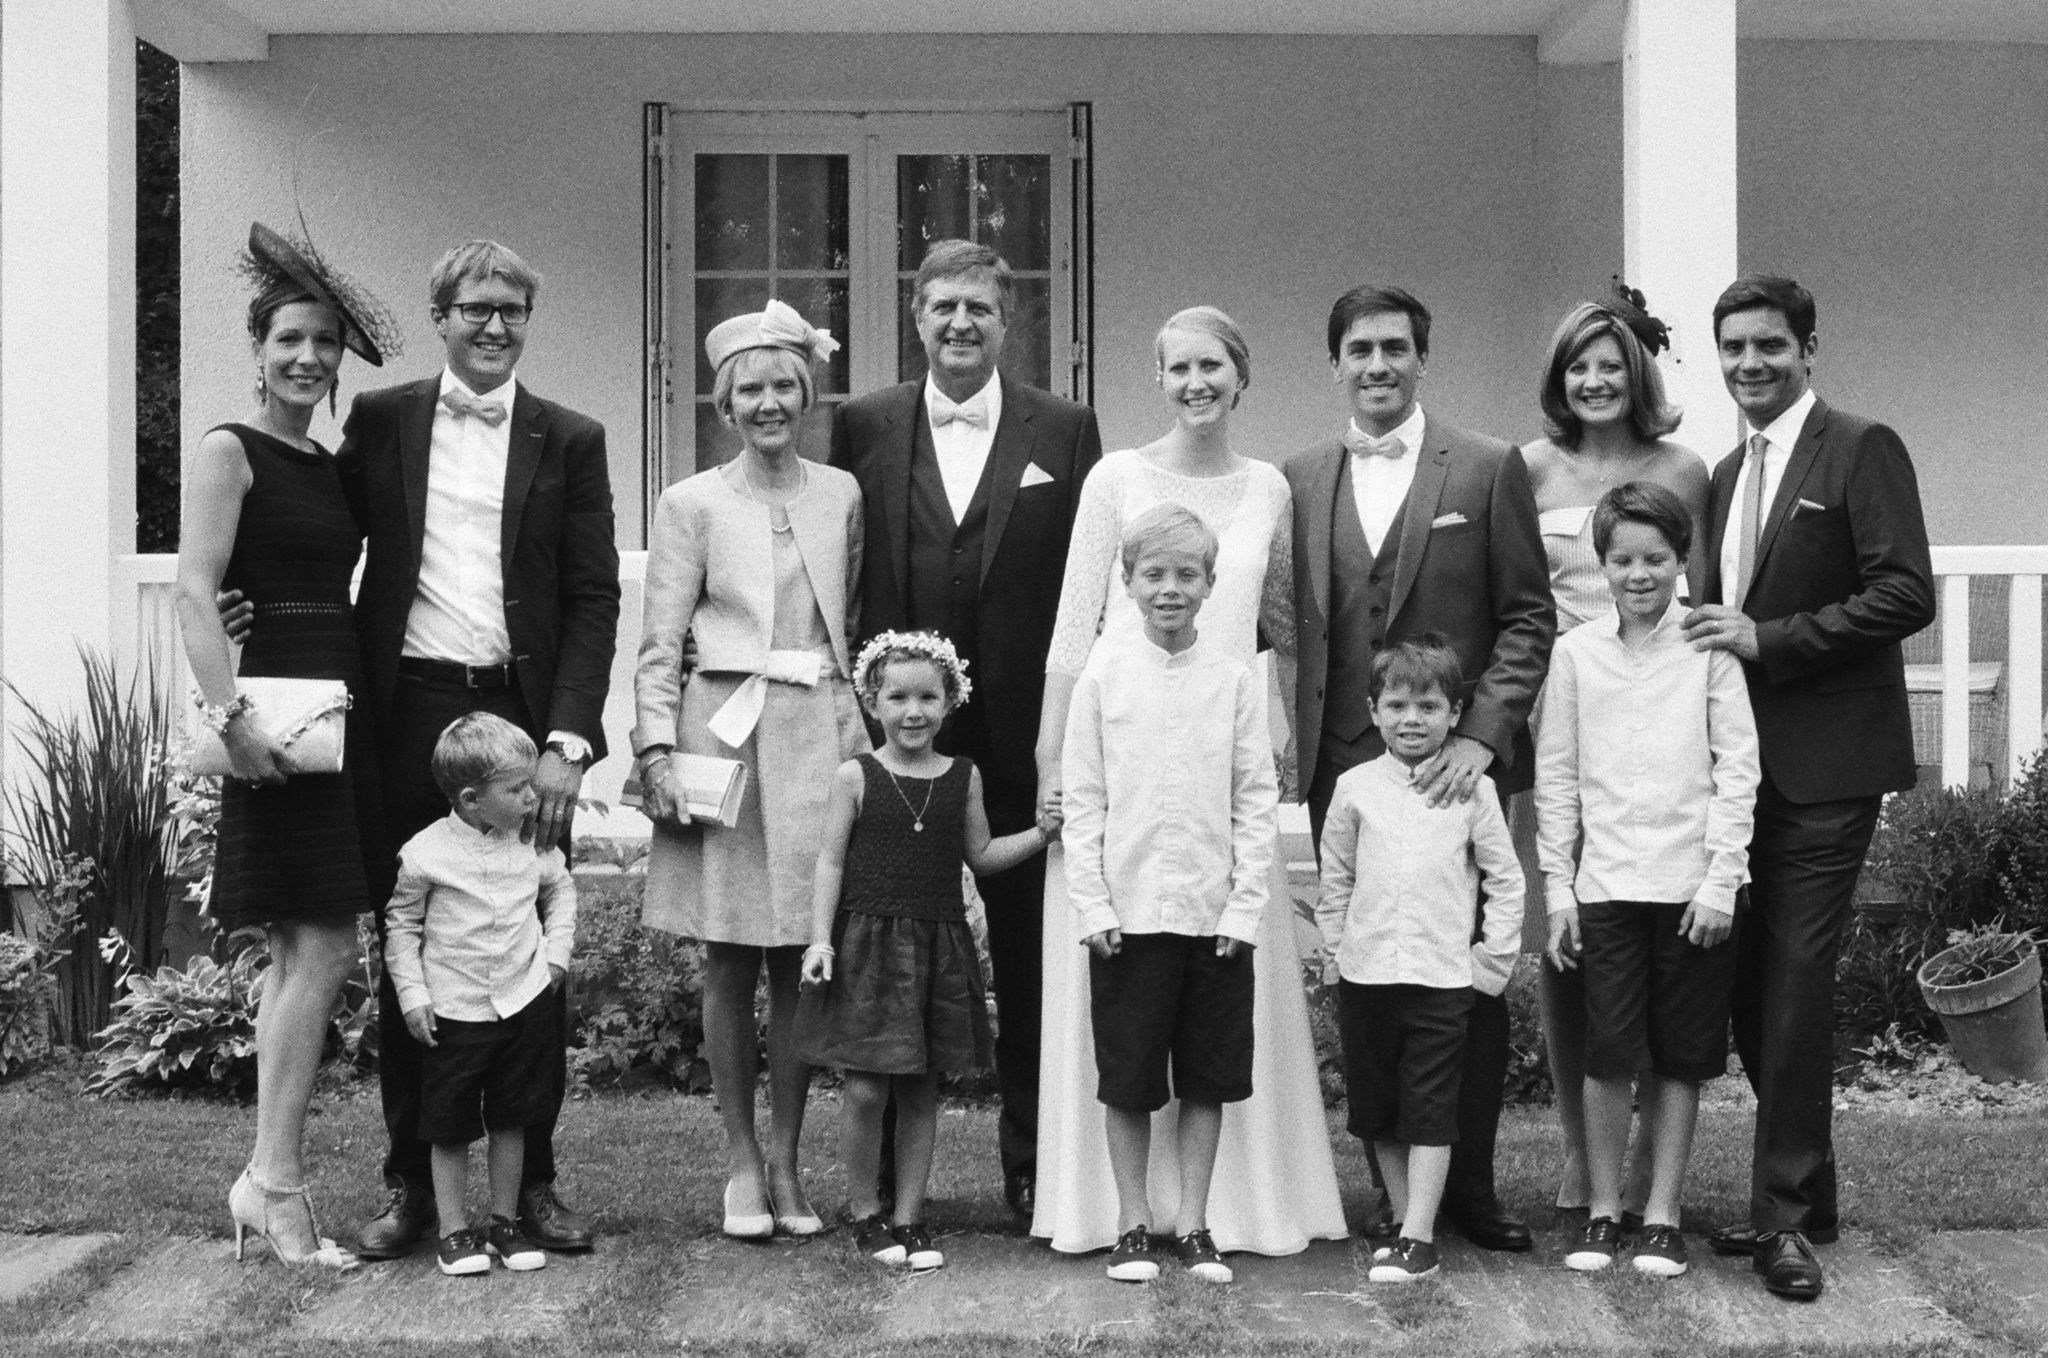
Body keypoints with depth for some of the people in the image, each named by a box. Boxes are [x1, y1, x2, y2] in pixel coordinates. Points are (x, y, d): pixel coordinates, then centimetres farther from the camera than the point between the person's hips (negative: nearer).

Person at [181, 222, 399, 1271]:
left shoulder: (330, 466, 17)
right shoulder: (228, 452, -4)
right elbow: (194, 594, -14)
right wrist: (228, 715, -24)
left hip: (342, 708, 8)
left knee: (304, 954, 8)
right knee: (320, 949, -11)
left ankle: (269, 1182, 14)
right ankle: (275, 1179, -5)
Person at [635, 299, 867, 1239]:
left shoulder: (842, 496, 9)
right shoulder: (692, 505, 3)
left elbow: (853, 627, 13)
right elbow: (659, 646, 1)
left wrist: (860, 734, 6)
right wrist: (657, 748, -8)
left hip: (818, 739, 2)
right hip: (722, 731, -2)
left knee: (802, 961, 3)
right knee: (729, 961, 3)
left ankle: (785, 1160, 13)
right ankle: (741, 1160, 13)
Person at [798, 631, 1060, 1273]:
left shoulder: (963, 777, 6)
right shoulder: (856, 777, -3)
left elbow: (981, 854, 15)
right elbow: (831, 861, -2)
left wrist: (1040, 833, 3)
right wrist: (821, 940, -9)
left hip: (938, 945, 3)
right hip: (867, 941, -3)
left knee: (921, 1089, 7)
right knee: (865, 1088, -4)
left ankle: (909, 1219, 17)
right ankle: (865, 1215, 13)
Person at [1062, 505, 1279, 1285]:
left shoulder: (1233, 680, 2)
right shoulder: (1104, 676, 0)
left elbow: (1257, 798, 2)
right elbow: (1081, 799, 0)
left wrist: (1245, 904, -6)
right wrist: (1091, 904, -7)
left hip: (1214, 913, 1)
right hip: (1127, 913, -1)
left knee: (1207, 1077, 8)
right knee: (1128, 1079, 5)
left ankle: (1192, 1224, 19)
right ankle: (1132, 1226, 17)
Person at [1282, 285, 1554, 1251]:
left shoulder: (1488, 470, 2)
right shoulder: (1298, 481, 10)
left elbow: (1529, 617, -1)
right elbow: (1294, 624, 11)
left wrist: (1481, 735, -12)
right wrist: (1307, 752, -1)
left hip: (1456, 768, -2)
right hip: (1343, 770, 2)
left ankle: (1468, 1182, 17)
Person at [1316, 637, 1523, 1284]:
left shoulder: (1471, 789, -1)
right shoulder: (1355, 786, 3)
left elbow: (1505, 878, 4)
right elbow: (1334, 878, 11)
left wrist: (1493, 957, 1)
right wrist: (1336, 951, 8)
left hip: (1443, 977, -3)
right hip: (1366, 974, 3)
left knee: (1430, 1111, -3)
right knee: (1379, 1110, 11)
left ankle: (1419, 1239, 0)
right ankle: (1404, 1220, 23)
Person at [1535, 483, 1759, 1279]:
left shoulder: (1710, 647, 0)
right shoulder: (1576, 653, 4)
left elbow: (1738, 767, -1)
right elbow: (1555, 779, 7)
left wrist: (1720, 881, -7)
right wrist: (1558, 888, 3)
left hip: (1693, 885, -1)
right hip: (1607, 885, 1)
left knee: (1680, 1058, 6)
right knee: (1609, 1055, -1)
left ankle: (1662, 1215, 15)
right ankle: (1601, 1212, 11)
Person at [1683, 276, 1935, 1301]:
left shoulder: (1862, 449, -6)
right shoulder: (1727, 474, 17)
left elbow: (1906, 594, -15)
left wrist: (1767, 639, -18)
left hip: (1826, 764, -7)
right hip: (1746, 763, 7)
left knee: (1794, 985, -7)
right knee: (1749, 987, 9)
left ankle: (1787, 1216, 2)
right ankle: (1803, 1201, 22)